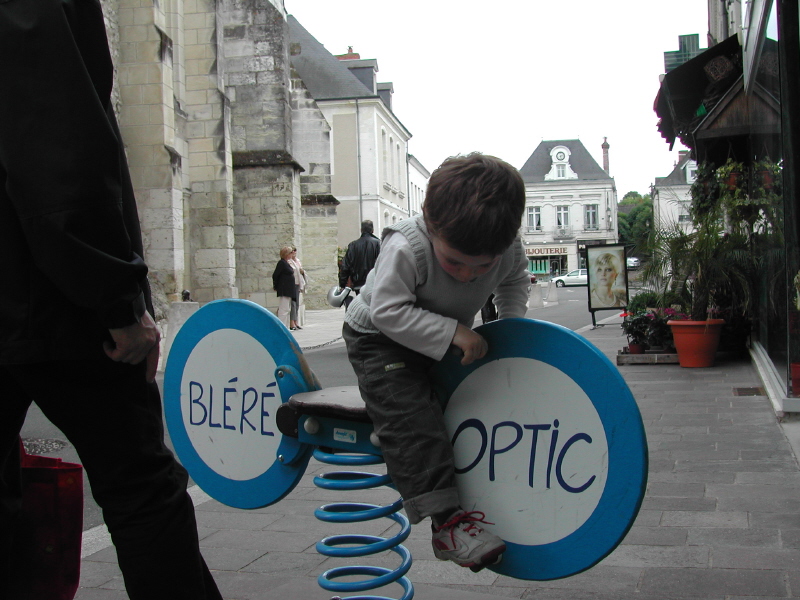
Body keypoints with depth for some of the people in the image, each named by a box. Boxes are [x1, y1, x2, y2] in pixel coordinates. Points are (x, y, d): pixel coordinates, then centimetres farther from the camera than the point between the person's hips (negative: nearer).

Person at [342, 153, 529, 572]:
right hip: (379, 338, -6)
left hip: (448, 342, 6)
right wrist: (451, 333, -40)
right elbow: (389, 310, -37)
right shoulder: (405, 248, -36)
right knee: (408, 412, -24)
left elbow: (515, 280, 4)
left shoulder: (508, 248, -19)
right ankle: (447, 520, -26)